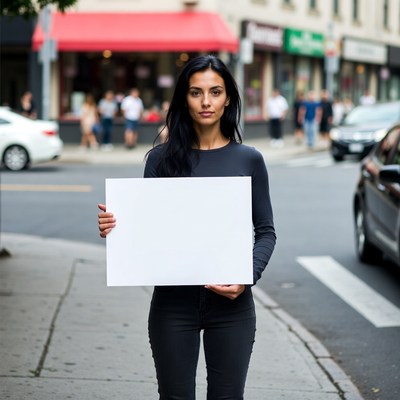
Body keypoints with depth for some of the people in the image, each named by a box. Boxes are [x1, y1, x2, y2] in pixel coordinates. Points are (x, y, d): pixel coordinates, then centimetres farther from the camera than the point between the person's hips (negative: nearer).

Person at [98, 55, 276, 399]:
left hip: (231, 303, 0)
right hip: (174, 301, 0)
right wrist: (113, 227, -14)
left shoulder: (248, 160, 3)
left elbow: (266, 231, 4)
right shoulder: (162, 158, 3)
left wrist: (248, 276, -13)